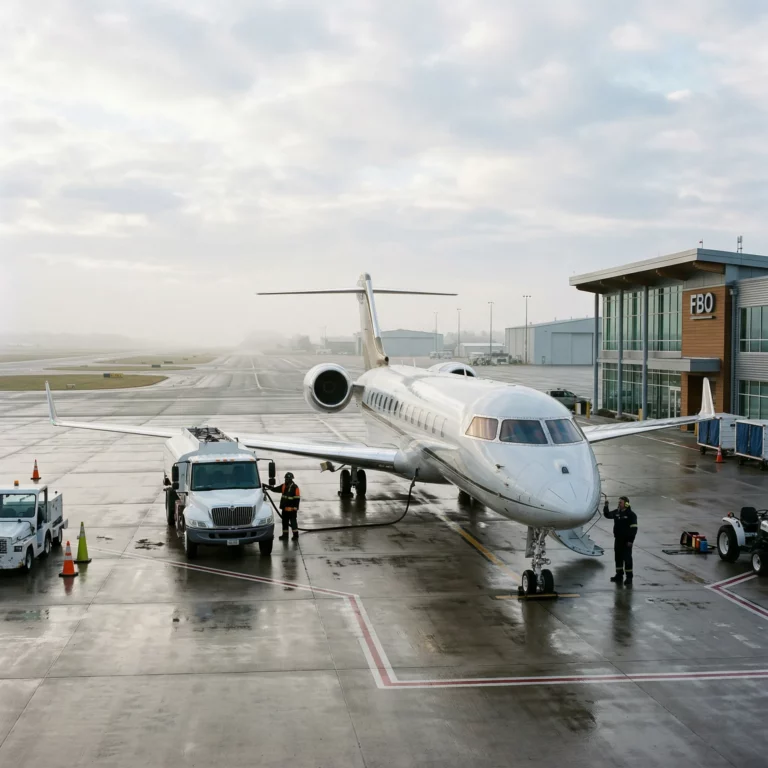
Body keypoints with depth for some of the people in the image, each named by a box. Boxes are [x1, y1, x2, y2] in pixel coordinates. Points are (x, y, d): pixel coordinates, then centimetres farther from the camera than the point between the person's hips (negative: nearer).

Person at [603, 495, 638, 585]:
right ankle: (619, 575, 24)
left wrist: (631, 540, -18)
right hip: (618, 540, 7)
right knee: (618, 558, 13)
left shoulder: (631, 515, -13)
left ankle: (629, 577, 1)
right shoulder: (616, 512, 6)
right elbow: (607, 515, 17)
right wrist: (606, 506, 2)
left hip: (626, 541, -7)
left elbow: (634, 528, -15)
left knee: (627, 559, -4)